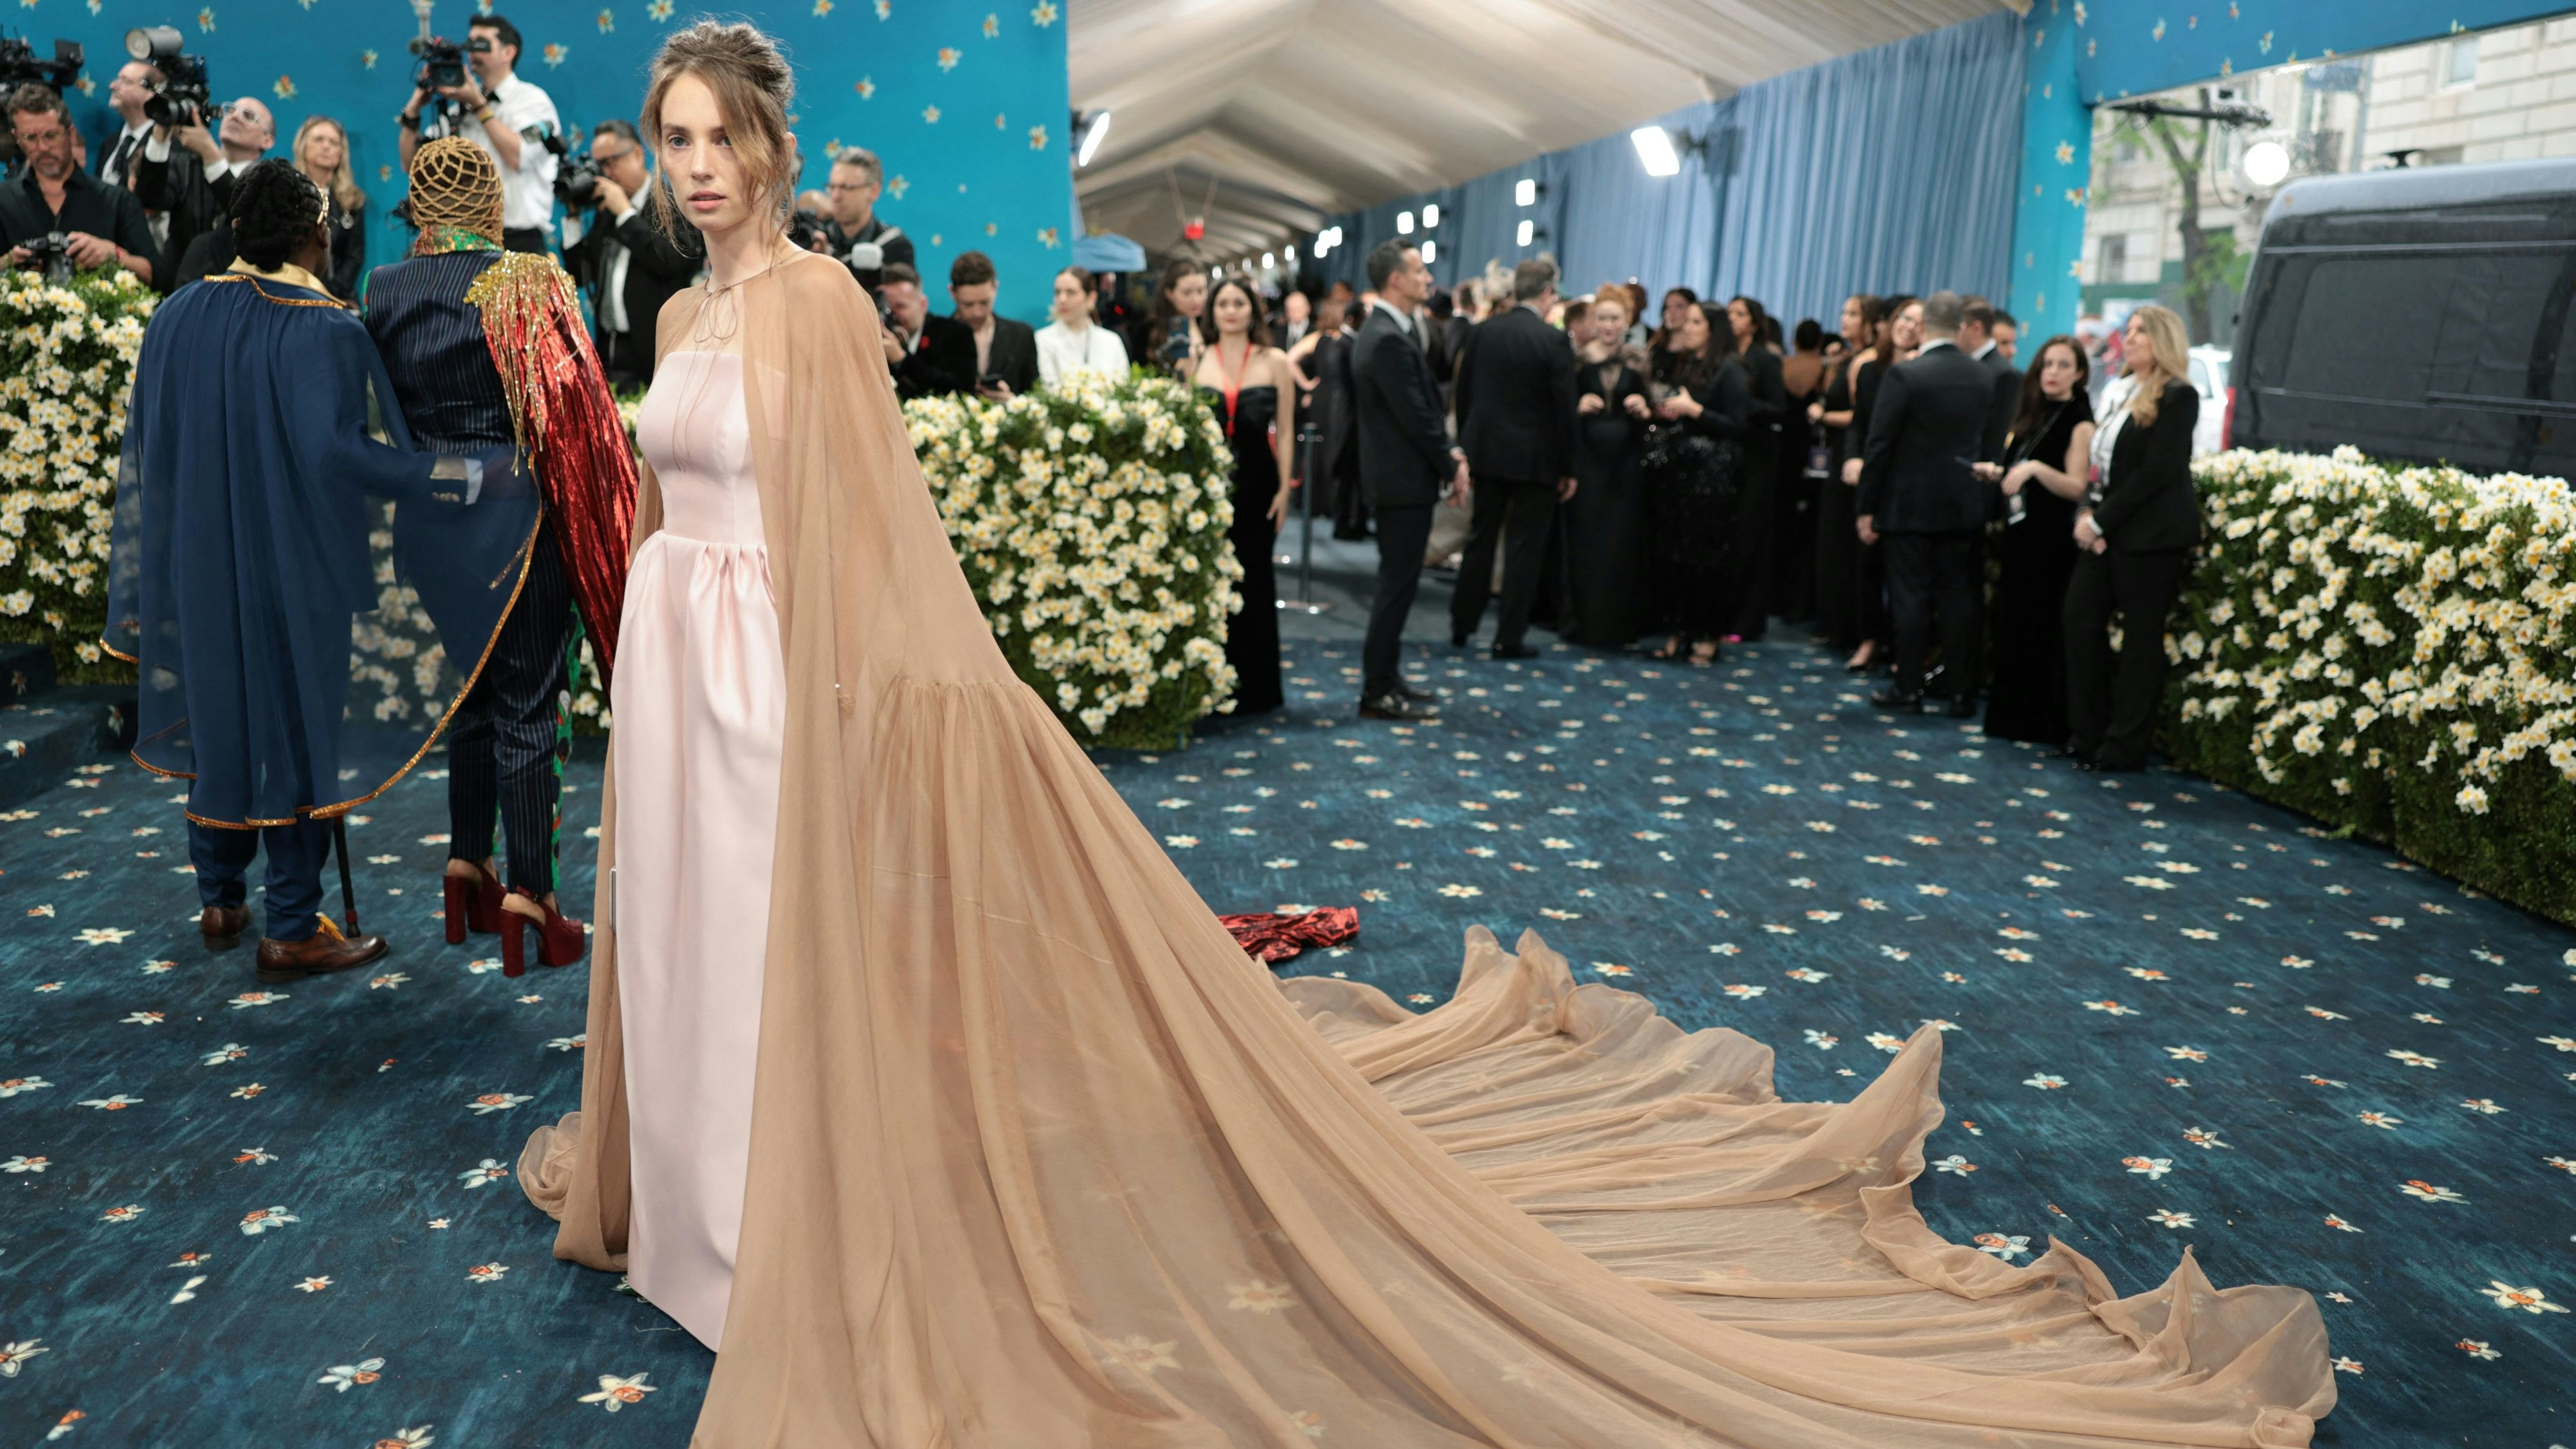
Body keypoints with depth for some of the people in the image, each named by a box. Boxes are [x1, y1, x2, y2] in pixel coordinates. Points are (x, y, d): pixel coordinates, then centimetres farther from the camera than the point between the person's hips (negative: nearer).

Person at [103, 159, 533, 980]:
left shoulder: (177, 318, 2)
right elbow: (338, 449, -30)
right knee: (301, 729, 4)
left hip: (202, 566, 6)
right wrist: (476, 476, -29)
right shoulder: (324, 332, -18)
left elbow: (145, 448, 9)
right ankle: (291, 933, 11)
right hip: (298, 571, -6)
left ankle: (220, 902, 32)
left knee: (221, 718, 19)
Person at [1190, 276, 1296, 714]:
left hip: (1256, 481, -1)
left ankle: (1253, 686, 16)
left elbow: (1284, 431, 3)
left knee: (1252, 578, 6)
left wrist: (1284, 488, -4)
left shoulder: (1274, 362, 3)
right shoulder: (1196, 360, 6)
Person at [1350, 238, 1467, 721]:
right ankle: (1378, 692, 3)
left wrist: (1447, 451, 5)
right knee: (1398, 584, -4)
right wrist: (1451, 466, -10)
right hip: (1405, 480, -10)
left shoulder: (1383, 331, 13)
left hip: (1395, 476, 10)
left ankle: (1386, 677, 26)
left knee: (1397, 582, 17)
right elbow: (1416, 416, -20)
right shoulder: (1389, 340, -20)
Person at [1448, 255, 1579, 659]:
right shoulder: (1554, 341, -12)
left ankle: (1462, 625, 22)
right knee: (1524, 547, 4)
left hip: (1485, 451, 5)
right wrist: (1569, 467, -2)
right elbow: (1566, 409, -10)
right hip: (1534, 459, -4)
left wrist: (1466, 446, 16)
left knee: (1481, 538, 16)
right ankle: (1509, 637, 7)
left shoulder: (1480, 332, 1)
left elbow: (1463, 394, 7)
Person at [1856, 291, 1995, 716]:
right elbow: (1991, 440, 9)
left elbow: (1879, 445, -12)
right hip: (1965, 505, 4)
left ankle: (1908, 688, 8)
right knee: (1960, 598, 7)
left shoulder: (1904, 375, -12)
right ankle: (1962, 693, 11)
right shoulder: (1985, 377, 3)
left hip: (1911, 505, -4)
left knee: (1911, 597, 3)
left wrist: (1866, 507, -7)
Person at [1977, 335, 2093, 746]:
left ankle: (2044, 722, 5)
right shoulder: (2033, 415, 15)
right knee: (2012, 624, 9)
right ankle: (2012, 715, 19)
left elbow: (2077, 488, -15)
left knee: (2042, 628, -4)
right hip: (2019, 534, 7)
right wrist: (1997, 473, 6)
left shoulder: (2079, 422, -7)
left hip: (2051, 541, -7)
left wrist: (2035, 468, -28)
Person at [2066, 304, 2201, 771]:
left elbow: (2158, 472, -16)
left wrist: (2102, 521, -16)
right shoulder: (2128, 394, 16)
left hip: (2151, 534, -8)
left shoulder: (2178, 396, -9)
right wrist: (2088, 512, 0)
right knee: (2081, 618, 4)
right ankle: (2087, 734, 13)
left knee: (2141, 636, -1)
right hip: (2108, 532, 8)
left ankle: (2125, 747, 6)